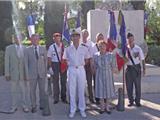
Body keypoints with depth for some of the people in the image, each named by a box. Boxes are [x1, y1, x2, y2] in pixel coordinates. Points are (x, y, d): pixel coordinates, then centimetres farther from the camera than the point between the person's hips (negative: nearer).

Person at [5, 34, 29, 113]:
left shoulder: (25, 48, 4)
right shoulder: (9, 48, 0)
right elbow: (7, 62, -1)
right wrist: (7, 74, -6)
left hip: (24, 73, 1)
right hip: (13, 73, -1)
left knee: (24, 91, 6)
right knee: (14, 91, 8)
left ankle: (25, 106, 18)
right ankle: (14, 107, 20)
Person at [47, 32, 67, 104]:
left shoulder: (64, 46, -1)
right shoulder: (51, 47, -1)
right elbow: (49, 57, 2)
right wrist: (50, 67, -4)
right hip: (55, 64, -1)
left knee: (64, 81, 8)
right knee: (55, 81, 5)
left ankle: (63, 97, 22)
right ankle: (56, 98, 15)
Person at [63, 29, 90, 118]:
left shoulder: (84, 49, 1)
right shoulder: (68, 49, 1)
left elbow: (87, 59, 14)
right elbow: (65, 60, 11)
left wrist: (82, 65, 7)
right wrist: (71, 64, 4)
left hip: (81, 69, 0)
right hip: (72, 70, 0)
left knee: (81, 91, 6)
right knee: (72, 91, 4)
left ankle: (82, 110, 17)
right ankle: (72, 110, 14)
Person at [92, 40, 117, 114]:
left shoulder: (111, 55, -7)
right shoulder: (95, 56, -2)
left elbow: (113, 67, -1)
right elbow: (94, 67, 8)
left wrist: (110, 74, -3)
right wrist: (97, 73, 3)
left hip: (108, 75, -1)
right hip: (99, 76, 1)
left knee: (108, 90, 6)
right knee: (100, 90, 5)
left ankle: (107, 107, 21)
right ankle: (102, 107, 19)